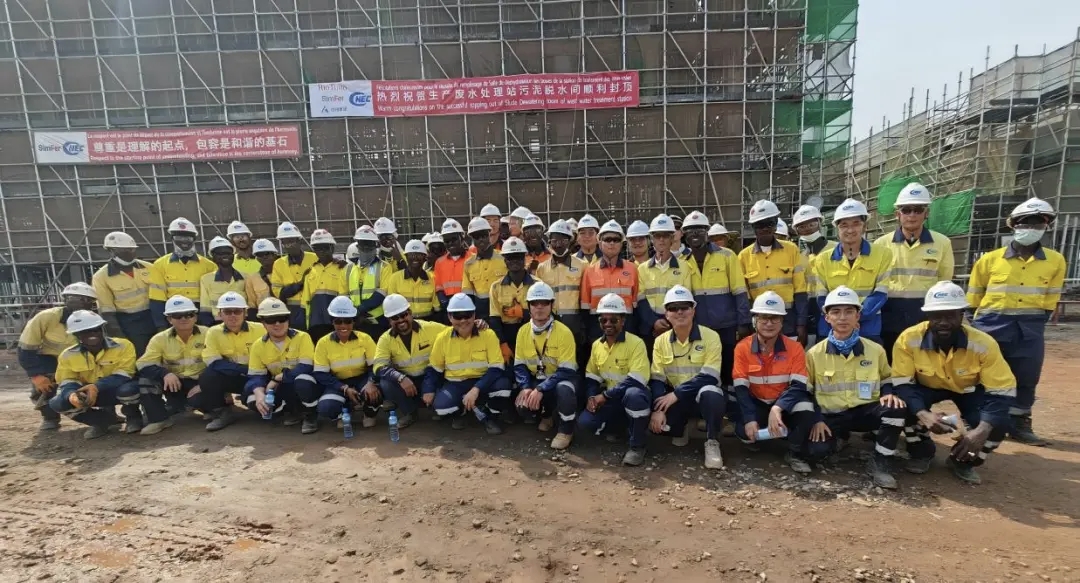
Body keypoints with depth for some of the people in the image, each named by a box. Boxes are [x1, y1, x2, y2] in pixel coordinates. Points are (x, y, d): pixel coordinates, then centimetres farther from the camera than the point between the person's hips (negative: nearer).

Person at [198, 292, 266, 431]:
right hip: (229, 378, 2)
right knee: (207, 376, -28)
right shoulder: (213, 332, -7)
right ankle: (222, 412, -6)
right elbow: (214, 364, -17)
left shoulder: (260, 329, -9)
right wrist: (247, 370, -27)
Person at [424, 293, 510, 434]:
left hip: (482, 382, -1)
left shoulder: (488, 334, -12)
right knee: (440, 405, -30)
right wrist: (429, 390, -8)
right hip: (455, 384, 1)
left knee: (503, 384, -33)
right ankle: (461, 411, 9)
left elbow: (496, 368, -17)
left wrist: (476, 389, -29)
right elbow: (433, 368, 8)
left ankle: (490, 417, 0)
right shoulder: (442, 338, -5)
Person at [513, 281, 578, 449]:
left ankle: (566, 431, -8)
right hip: (536, 379, 4)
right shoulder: (523, 331, -5)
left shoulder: (563, 332, -20)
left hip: (561, 378, -4)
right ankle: (546, 415, 16)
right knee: (522, 407, -22)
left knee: (564, 390, -38)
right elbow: (519, 366, 0)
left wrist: (540, 390, -31)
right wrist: (526, 388, -19)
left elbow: (567, 371, -23)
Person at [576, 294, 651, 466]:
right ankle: (619, 427, 11)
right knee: (585, 422, -19)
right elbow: (591, 376, 12)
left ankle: (637, 446, -18)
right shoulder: (596, 345, 5)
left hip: (632, 396, -5)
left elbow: (636, 380, -25)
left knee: (634, 394, -41)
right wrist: (592, 396, -10)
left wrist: (605, 395, -24)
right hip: (608, 399, 5)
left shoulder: (636, 343, -16)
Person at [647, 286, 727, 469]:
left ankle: (712, 442, -13)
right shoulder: (661, 341, -1)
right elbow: (656, 380, -6)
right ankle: (679, 432, 13)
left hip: (704, 395, -3)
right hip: (674, 398, 3)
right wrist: (657, 410, -22)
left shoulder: (710, 337, -12)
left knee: (710, 392, -39)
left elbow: (709, 377, -21)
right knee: (654, 422, -25)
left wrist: (676, 394, -27)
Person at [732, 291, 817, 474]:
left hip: (785, 403, 0)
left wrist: (778, 408, -35)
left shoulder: (795, 348, -10)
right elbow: (741, 388, -12)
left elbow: (798, 385, -18)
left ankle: (796, 454, -7)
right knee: (743, 431, -29)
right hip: (756, 403, 0)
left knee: (806, 409, -33)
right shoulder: (742, 348, -10)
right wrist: (750, 419, -25)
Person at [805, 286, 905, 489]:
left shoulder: (875, 350, 3)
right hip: (830, 415, -1)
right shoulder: (814, 353, -3)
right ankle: (838, 437, 13)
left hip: (865, 411, 2)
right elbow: (805, 391, 2)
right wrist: (815, 420, -10)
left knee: (896, 408, -30)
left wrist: (888, 394, -8)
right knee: (816, 450, -27)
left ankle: (880, 464, -10)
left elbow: (886, 380, 17)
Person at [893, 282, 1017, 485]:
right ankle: (921, 453, 2)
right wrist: (923, 414, -45)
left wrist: (982, 430, -41)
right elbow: (901, 384, -26)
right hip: (927, 386, -1)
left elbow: (1002, 392, -25)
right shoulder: (908, 339, -32)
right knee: (905, 405, -32)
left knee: (998, 422, -26)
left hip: (969, 389, 1)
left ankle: (964, 461, 8)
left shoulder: (983, 344, -30)